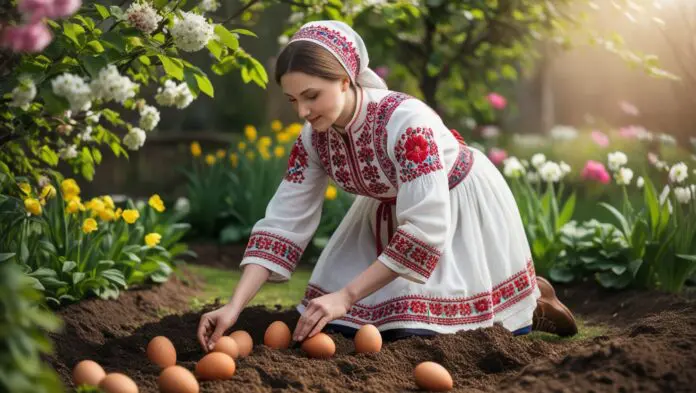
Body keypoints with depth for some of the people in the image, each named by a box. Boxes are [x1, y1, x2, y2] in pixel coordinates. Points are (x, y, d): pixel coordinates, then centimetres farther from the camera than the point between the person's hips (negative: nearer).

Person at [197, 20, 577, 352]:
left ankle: (528, 299, 12)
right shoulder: (313, 139, -17)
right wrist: (234, 307, -27)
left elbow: (426, 227, -39)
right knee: (339, 325, 1)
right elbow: (282, 222, -16)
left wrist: (346, 295, -39)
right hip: (388, 213, 6)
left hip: (461, 208, -6)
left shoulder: (406, 121, -37)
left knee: (416, 332, -13)